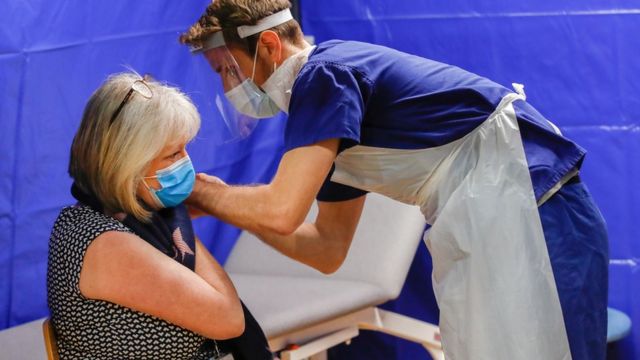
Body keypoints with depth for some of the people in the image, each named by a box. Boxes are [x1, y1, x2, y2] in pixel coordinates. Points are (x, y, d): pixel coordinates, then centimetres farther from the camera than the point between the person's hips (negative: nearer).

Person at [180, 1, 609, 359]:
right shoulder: (336, 107, 18)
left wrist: (202, 193, 0)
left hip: (535, 217, -10)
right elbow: (327, 250, 20)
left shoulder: (324, 75, -11)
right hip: (495, 231, 10)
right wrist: (223, 196, 16)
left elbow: (280, 213, -19)